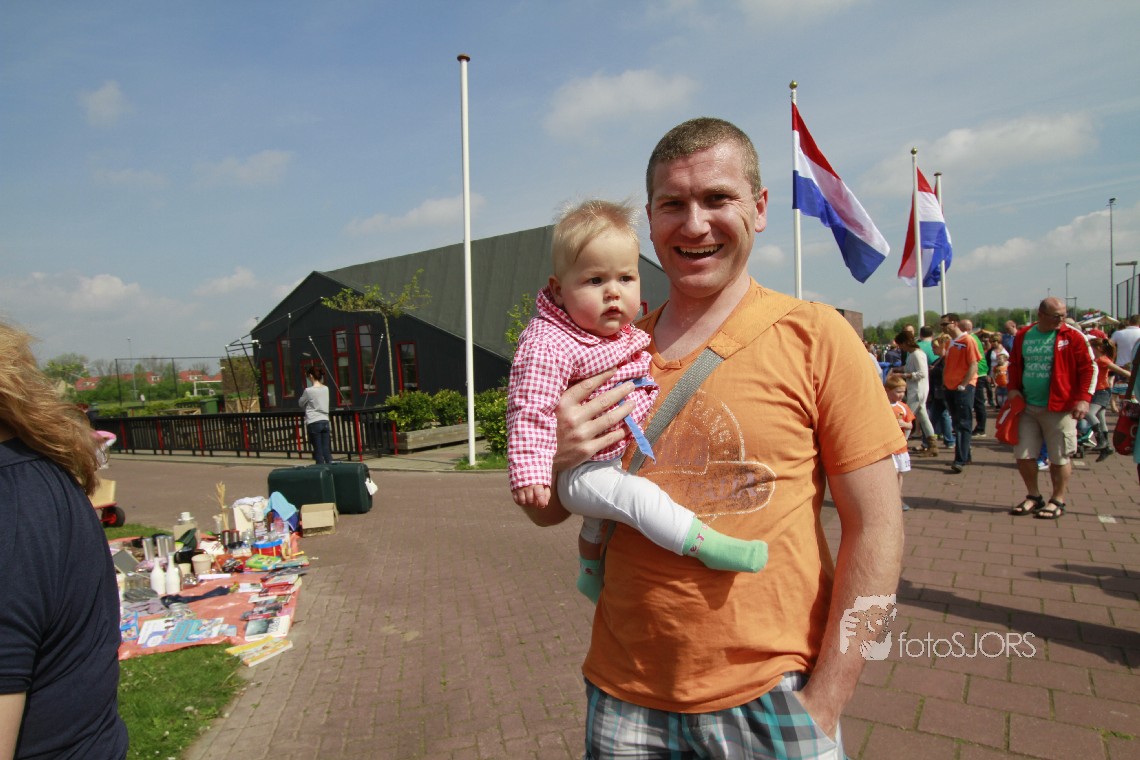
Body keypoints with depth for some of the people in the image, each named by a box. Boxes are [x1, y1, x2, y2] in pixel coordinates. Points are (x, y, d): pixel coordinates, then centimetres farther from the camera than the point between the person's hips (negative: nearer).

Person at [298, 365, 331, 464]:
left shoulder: (309, 391, -9)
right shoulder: (326, 389, 6)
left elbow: (300, 403, 6)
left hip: (314, 423, -5)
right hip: (325, 422, 5)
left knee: (318, 452, 0)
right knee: (327, 451, 4)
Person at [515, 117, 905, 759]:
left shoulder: (814, 337, -8)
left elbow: (876, 527, -8)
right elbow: (545, 512, 7)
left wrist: (822, 706, -11)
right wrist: (555, 458, -15)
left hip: (768, 698, -2)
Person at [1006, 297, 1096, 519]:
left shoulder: (1073, 336, -4)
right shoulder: (1023, 336, 7)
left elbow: (1089, 367, -5)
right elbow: (1014, 364, 18)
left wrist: (1083, 399, -13)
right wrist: (1013, 388, 5)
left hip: (1060, 407, -4)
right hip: (1027, 407, 4)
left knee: (1059, 457, 3)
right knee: (1023, 454, 7)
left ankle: (1058, 501, 18)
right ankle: (1033, 496, 24)